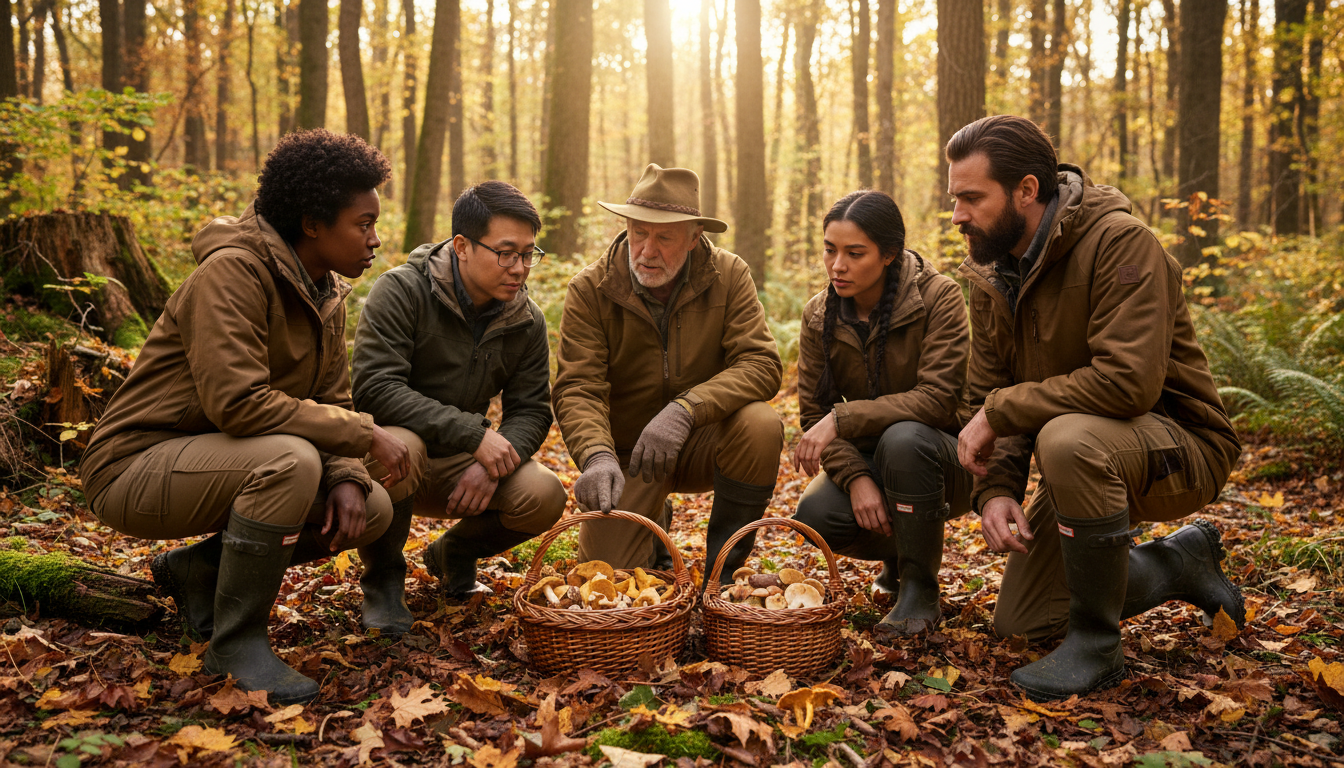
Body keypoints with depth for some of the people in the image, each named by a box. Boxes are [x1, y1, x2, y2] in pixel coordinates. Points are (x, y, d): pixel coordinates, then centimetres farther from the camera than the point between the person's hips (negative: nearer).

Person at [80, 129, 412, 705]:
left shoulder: (327, 294, 5)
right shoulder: (233, 272, -22)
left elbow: (329, 404, 5)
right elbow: (239, 403, -32)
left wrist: (346, 480, -15)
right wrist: (364, 433, -26)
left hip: (221, 460, 8)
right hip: (136, 466, -8)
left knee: (373, 509, -4)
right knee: (291, 459, -34)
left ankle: (199, 568, 10)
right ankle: (236, 640, -16)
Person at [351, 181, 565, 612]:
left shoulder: (527, 322, -1)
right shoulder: (401, 292, -18)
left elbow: (530, 411, 1)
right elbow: (374, 388, -28)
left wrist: (492, 464, -22)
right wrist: (475, 434, -32)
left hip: (460, 463, 4)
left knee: (544, 496, -21)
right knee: (400, 444, -39)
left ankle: (453, 553, 13)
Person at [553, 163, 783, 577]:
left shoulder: (729, 276, -11)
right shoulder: (589, 289, -12)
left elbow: (762, 364, -21)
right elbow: (577, 389, -19)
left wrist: (685, 409, -37)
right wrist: (597, 456, -40)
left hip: (701, 445, 0)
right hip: (627, 453, 0)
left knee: (761, 425, -31)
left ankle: (721, 570, -9)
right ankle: (653, 521, 25)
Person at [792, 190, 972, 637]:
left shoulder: (939, 297, -17)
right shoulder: (818, 316, -4)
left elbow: (937, 399, -25)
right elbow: (813, 413, -5)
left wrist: (843, 419, -32)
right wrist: (855, 477, -22)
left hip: (944, 459, -4)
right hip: (868, 459, 4)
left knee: (903, 438, -37)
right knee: (816, 517, -25)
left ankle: (920, 587, -17)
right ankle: (897, 553, 10)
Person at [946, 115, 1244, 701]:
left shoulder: (1120, 242, -23)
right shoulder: (992, 275, 0)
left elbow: (1129, 382, -34)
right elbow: (989, 398, 2)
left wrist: (1002, 409, -26)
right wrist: (995, 489, -16)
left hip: (1180, 446, -8)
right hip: (1095, 456, 8)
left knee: (1068, 438, -41)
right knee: (1019, 622, 7)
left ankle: (1097, 644, -20)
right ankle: (1179, 562, 25)